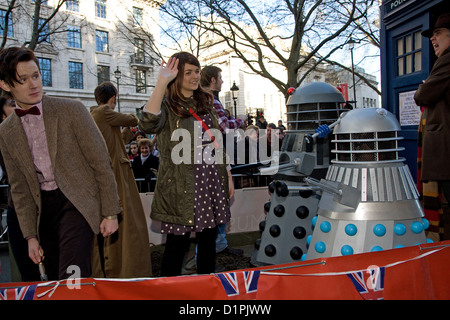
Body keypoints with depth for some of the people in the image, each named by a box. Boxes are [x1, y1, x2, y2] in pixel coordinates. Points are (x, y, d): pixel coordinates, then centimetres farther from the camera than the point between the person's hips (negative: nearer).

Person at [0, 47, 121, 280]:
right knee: (55, 283, 11)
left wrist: (110, 214, -7)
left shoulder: (71, 110, -7)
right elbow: (20, 188, 10)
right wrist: (30, 236, 7)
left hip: (77, 202, -4)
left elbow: (101, 163, -7)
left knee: (71, 284, -18)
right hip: (44, 207, 5)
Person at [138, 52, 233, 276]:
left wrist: (228, 176, 14)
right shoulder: (167, 105, -3)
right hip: (181, 186, -5)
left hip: (211, 181, 6)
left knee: (208, 240, 13)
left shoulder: (205, 102, 15)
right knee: (177, 243, 2)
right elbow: (147, 124, -27)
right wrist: (161, 83, -27)